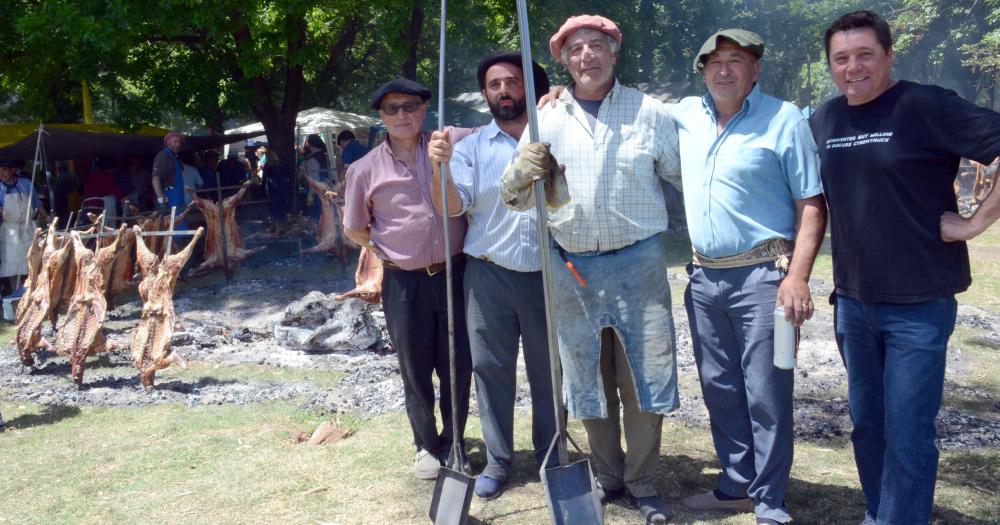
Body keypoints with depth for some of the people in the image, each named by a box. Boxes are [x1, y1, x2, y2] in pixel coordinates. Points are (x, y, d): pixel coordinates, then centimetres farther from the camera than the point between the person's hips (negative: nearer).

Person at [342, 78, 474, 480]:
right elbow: (354, 230, 12)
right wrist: (390, 249, 7)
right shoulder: (365, 169, -2)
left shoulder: (453, 143, -1)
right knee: (415, 370, 11)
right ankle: (426, 446, 31)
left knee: (459, 365, 9)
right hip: (404, 283, 0)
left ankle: (453, 443, 30)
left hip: (455, 275, 1)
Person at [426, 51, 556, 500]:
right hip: (489, 275, 1)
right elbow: (451, 208, -4)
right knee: (490, 367, 6)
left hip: (546, 274, 0)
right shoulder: (472, 147, 5)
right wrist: (439, 168, -24)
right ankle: (498, 461, 20)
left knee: (548, 370, 10)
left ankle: (550, 456, 26)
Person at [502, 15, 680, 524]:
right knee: (588, 380, 11)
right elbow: (514, 198, 5)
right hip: (571, 267, 2)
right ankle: (608, 477, 30)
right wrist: (520, 171, -16)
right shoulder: (546, 119, 4)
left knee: (644, 376, 3)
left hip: (638, 262, -1)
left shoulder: (650, 112, 1)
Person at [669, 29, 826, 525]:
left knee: (766, 395, -2)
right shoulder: (686, 115, 10)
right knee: (720, 389, 14)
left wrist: (797, 276, -17)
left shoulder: (785, 120, -5)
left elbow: (812, 204, -7)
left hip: (762, 275, -5)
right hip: (704, 278, 6)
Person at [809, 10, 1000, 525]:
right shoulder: (822, 121, 7)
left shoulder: (927, 106, -11)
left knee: (907, 435, -1)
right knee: (867, 423, 17)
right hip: (852, 303, 6)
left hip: (918, 306, -5)